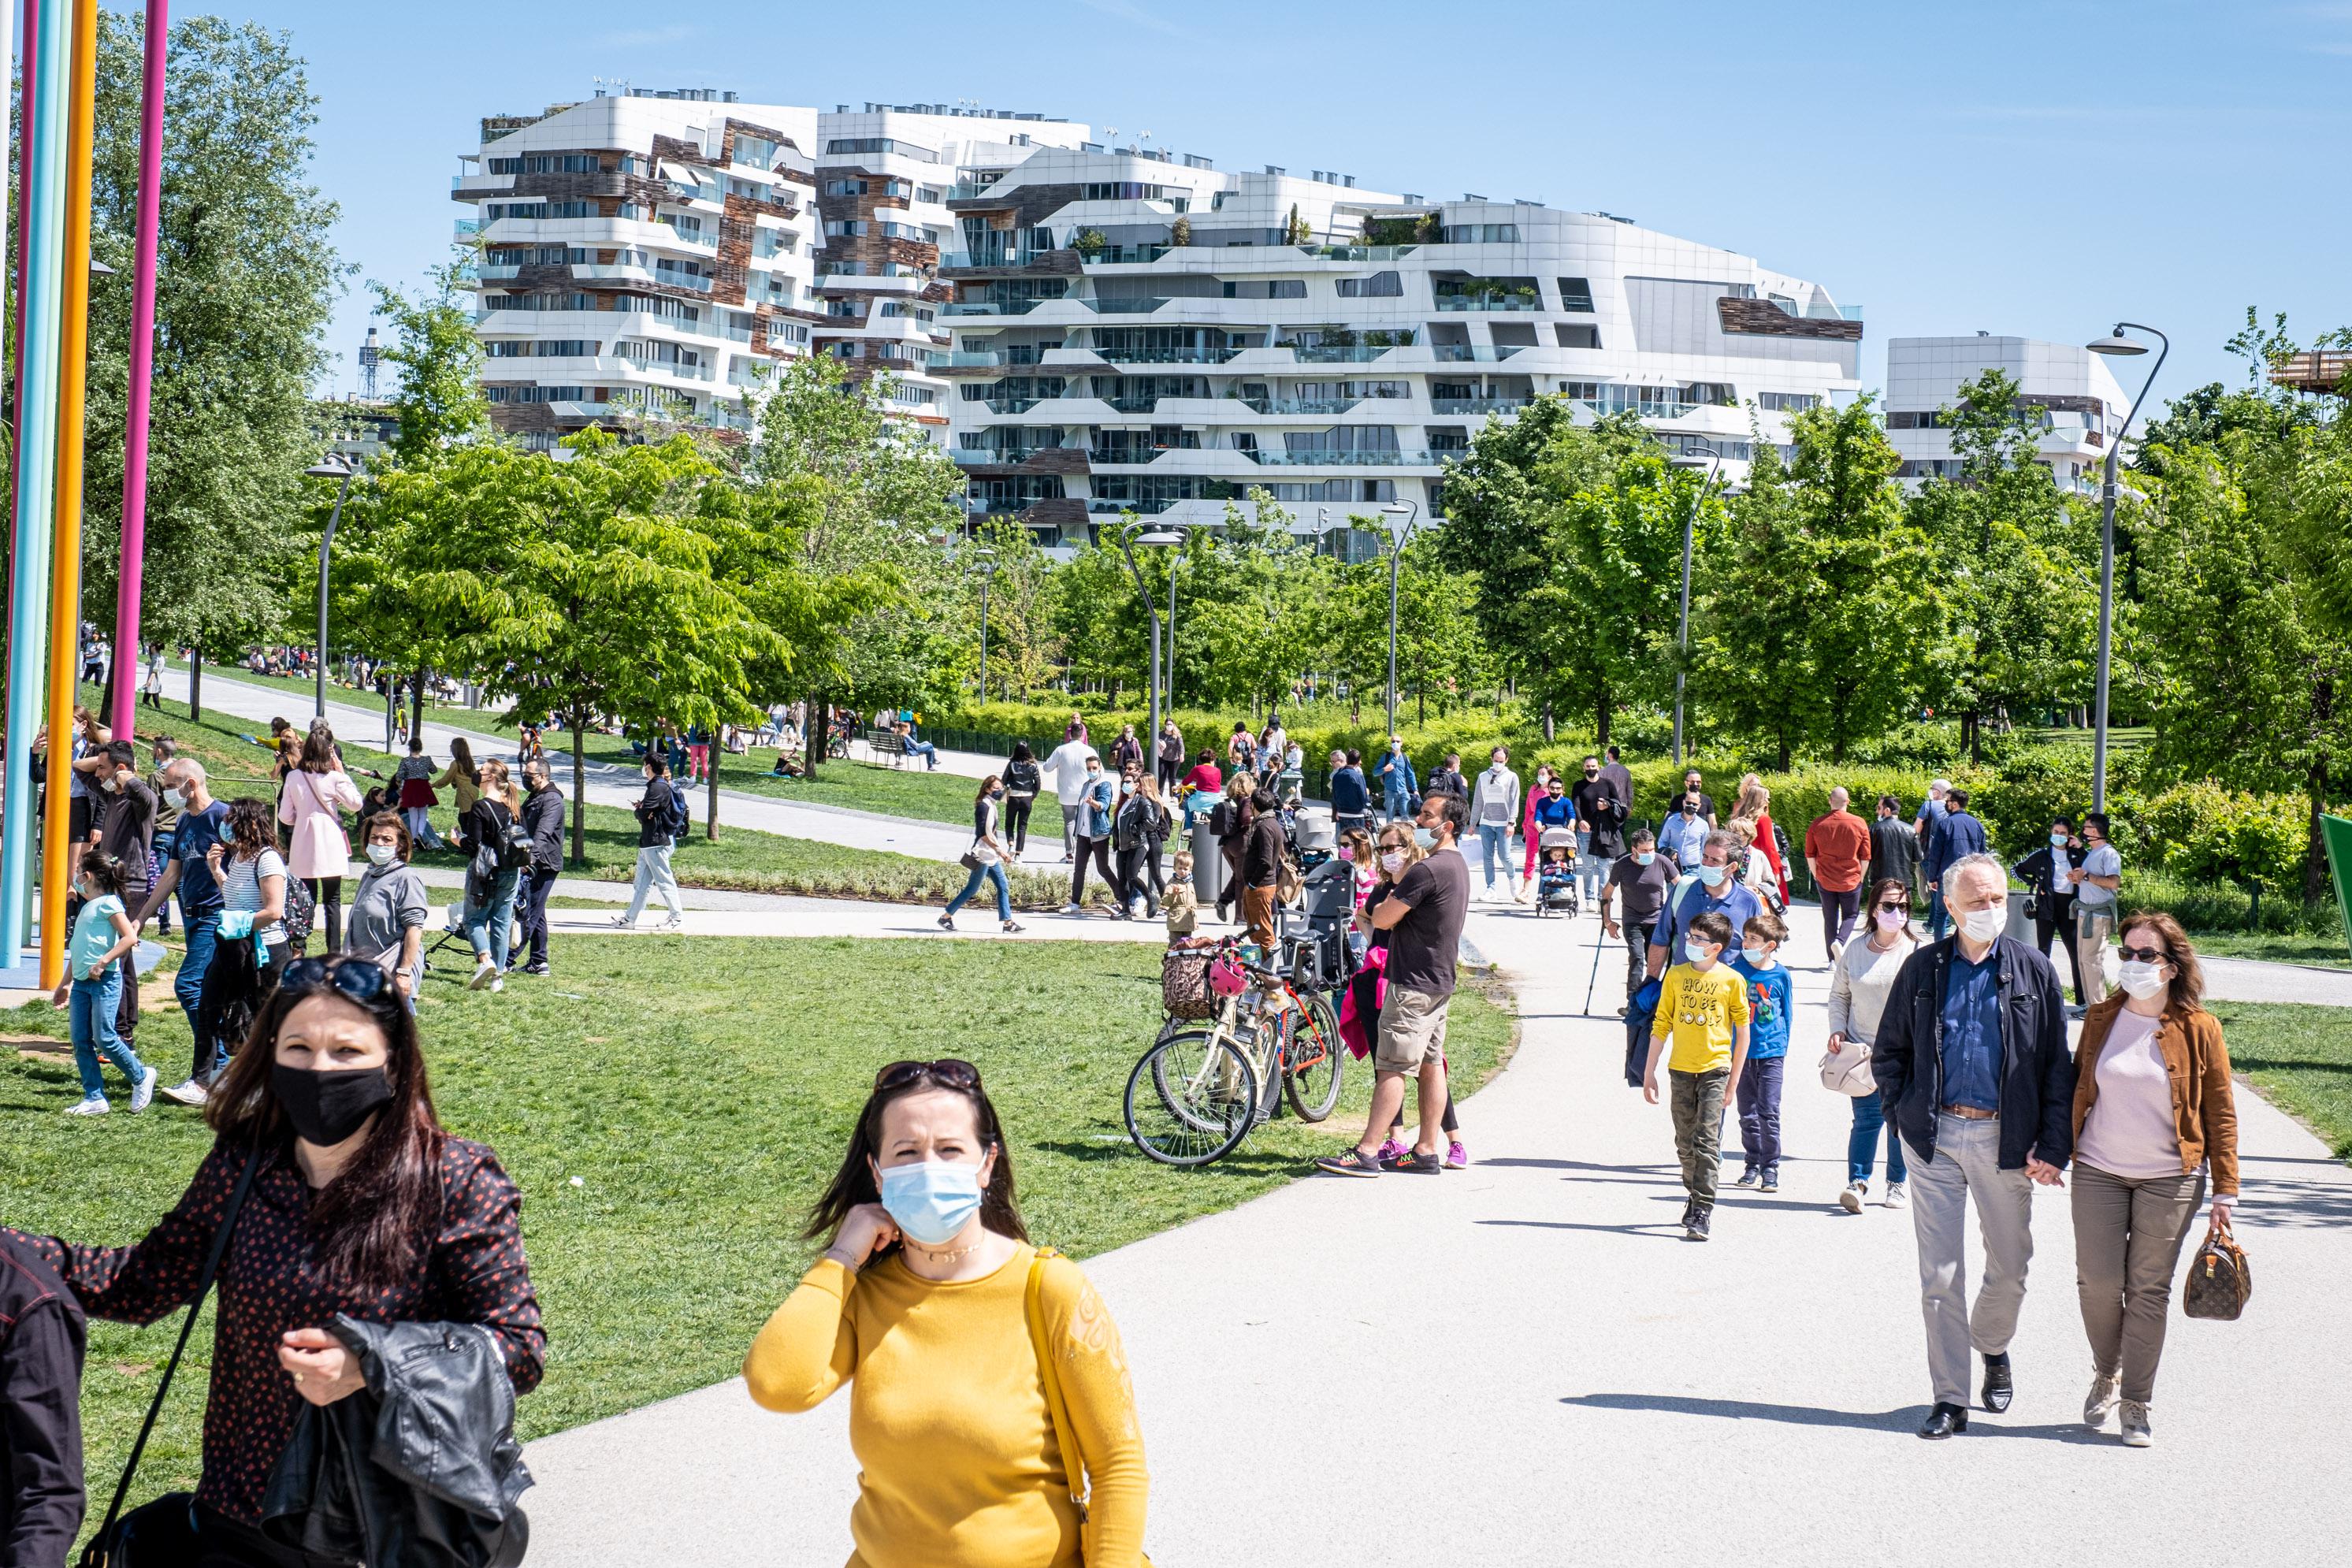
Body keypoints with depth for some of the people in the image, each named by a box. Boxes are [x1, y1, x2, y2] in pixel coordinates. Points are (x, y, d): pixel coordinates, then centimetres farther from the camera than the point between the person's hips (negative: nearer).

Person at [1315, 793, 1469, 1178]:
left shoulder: (1428, 869, -19)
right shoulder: (1457, 865, 15)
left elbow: (1384, 918, -16)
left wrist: (1371, 913, 5)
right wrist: (1373, 916, 6)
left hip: (1413, 983, -10)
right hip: (1440, 980, 10)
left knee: (1391, 1068, -9)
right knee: (1431, 1065, 9)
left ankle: (1366, 1153, -9)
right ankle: (1426, 1152, 11)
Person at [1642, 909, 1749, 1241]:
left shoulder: (1731, 980, -3)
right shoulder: (1676, 975, 4)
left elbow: (1742, 1031, 2)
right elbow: (1661, 1026, 9)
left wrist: (1734, 1078, -1)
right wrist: (1649, 1072, 7)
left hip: (1715, 1069, -3)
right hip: (1681, 1070, 4)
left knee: (1707, 1141, -10)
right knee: (1685, 1143, 10)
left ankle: (1703, 1212, -11)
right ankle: (1696, 1197, 27)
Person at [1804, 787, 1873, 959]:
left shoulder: (1818, 824, -5)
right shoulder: (1859, 824, -9)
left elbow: (1810, 855, 3)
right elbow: (1865, 856, -3)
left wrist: (1816, 876, 15)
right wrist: (1860, 878, 10)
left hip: (1825, 880, 1)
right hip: (1851, 880, -1)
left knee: (1830, 918, 12)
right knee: (1850, 916, 13)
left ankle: (1833, 959, 12)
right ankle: (1839, 941, -14)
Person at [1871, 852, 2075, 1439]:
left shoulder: (2033, 971, 1)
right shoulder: (1923, 968, 4)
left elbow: (2058, 1065, 1)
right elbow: (1888, 1050, 13)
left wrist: (2053, 1146, -6)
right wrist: (1904, 1113, 0)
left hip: (2004, 1139, 0)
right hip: (1934, 1138, 0)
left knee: (2009, 1270, 9)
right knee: (1939, 1275, 0)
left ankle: (1992, 1347, 39)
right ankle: (1950, 1399, 7)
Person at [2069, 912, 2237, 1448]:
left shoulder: (2198, 1029, -4)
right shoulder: (2101, 1018, 3)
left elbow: (2221, 1113, -1)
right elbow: (2077, 1087, 14)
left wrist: (2225, 1191, -3)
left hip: (2170, 1179, -2)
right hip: (2099, 1173, 2)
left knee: (2149, 1288, 1)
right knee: (2097, 1282, -1)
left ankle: (2137, 1404, 11)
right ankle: (2106, 1373, 26)